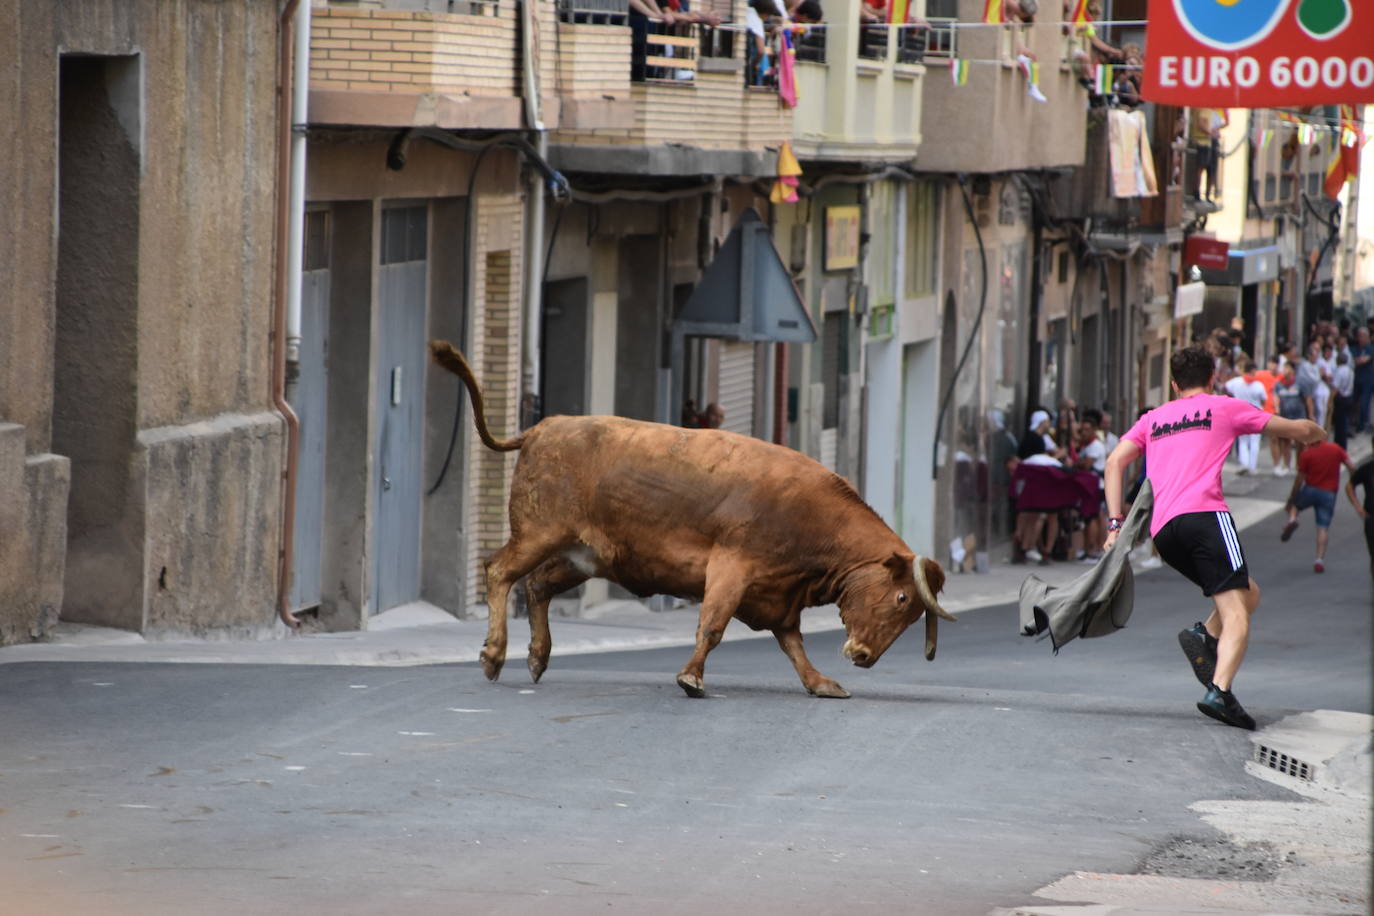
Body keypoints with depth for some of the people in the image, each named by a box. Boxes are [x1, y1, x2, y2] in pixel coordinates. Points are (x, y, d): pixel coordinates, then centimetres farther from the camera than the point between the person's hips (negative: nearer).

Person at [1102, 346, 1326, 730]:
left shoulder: (1154, 418, 26)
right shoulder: (1224, 408, 16)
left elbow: (1115, 461, 13)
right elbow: (1298, 429, 23)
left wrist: (1116, 522, 11)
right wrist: (1317, 433, 46)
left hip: (1162, 529, 5)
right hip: (1204, 513, -5)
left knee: (1248, 594, 20)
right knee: (1235, 615, -14)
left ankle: (1204, 634, -5)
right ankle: (1220, 691, -36)